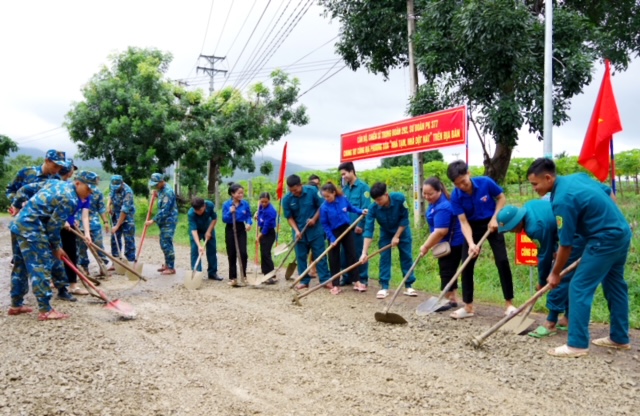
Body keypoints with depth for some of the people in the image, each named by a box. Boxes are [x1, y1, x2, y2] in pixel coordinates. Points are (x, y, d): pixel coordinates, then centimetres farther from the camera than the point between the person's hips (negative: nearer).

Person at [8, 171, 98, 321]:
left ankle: (16, 304, 28)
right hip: (31, 228, -10)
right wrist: (56, 247, -1)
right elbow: (53, 226, -13)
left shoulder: (58, 183, 12)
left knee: (21, 265, 18)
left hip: (19, 224, 11)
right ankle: (45, 310, -6)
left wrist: (18, 206, 30)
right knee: (41, 267, -8)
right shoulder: (69, 199, -16)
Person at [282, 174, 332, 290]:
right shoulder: (286, 199, -10)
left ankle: (325, 280, 8)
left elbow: (321, 206, -3)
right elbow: (289, 217, -3)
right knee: (301, 257, 7)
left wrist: (314, 219, -14)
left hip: (315, 229, -2)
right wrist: (296, 230, -15)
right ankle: (304, 281, 18)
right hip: (299, 231, 2)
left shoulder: (312, 191, -14)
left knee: (320, 255, 2)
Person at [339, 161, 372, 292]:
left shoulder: (363, 187, -8)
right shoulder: (344, 189, 12)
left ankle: (362, 280, 9)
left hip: (358, 227, -6)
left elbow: (366, 209, -13)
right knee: (346, 253, 12)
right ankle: (347, 278, 24)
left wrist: (361, 225, -16)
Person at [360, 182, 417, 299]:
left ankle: (408, 286, 9)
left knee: (406, 257, 1)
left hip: (402, 230, -1)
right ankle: (384, 287, 1)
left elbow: (405, 218, -21)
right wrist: (365, 252, -34)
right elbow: (368, 230, -30)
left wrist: (397, 236, -19)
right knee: (384, 258, -5)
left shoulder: (399, 198, -33)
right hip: (386, 233, 1)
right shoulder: (373, 208, -30)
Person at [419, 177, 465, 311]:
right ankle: (453, 299, 22)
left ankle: (447, 300, 4)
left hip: (452, 243, -11)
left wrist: (426, 246, -21)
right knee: (449, 271, 14)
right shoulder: (437, 202, 5)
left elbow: (440, 231, -31)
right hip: (448, 243, 11)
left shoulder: (442, 207, -28)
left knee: (446, 272, -4)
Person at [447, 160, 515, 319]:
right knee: (467, 264, -3)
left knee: (502, 261, -9)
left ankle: (509, 303, 3)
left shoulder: (486, 182, -24)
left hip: (491, 224, -1)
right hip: (473, 227, 2)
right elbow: (464, 222, -20)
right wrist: (471, 243, -33)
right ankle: (468, 306, 6)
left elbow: (502, 198, -6)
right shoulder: (456, 197, -21)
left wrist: (495, 218, -17)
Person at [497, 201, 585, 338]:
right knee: (567, 278, 15)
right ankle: (568, 318, 22)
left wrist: (542, 282, 0)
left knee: (560, 278, -8)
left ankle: (551, 323, -3)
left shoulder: (535, 227, -26)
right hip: (577, 234, 10)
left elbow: (544, 256, -15)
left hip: (575, 238, -10)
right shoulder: (528, 207, 1)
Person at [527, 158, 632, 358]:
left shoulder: (562, 200, -21)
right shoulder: (578, 177, 5)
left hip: (605, 240, -10)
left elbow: (566, 245, -15)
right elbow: (608, 193, 18)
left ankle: (577, 344, -1)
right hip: (622, 232, 10)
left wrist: (555, 273, -3)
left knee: (579, 288, -6)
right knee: (615, 286, 19)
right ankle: (619, 338, 31)